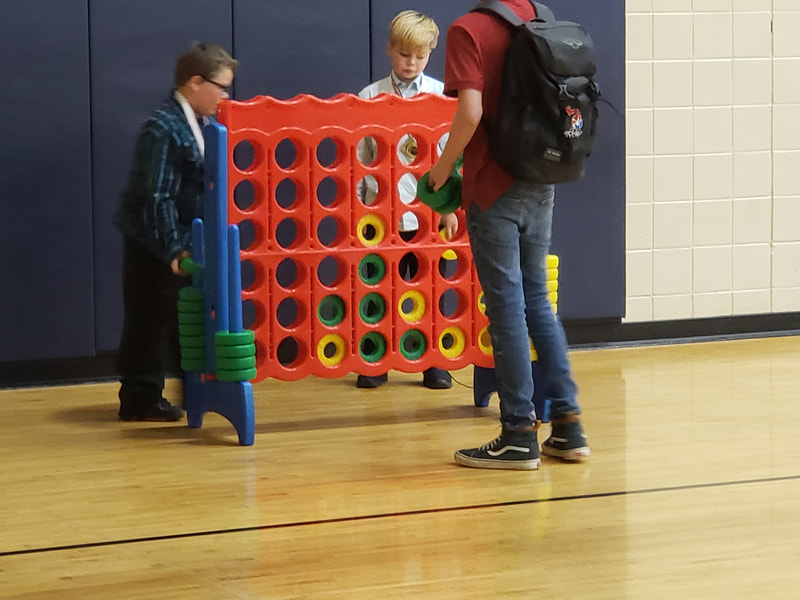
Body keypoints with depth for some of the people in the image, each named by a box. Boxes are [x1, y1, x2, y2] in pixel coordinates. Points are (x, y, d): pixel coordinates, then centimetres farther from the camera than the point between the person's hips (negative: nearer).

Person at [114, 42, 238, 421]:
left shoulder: (201, 124, 4)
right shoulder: (164, 130, -22)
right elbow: (156, 199, -24)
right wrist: (173, 250, -26)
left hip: (183, 242, 9)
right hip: (152, 246, -9)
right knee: (152, 321, -2)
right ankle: (140, 399, 6)